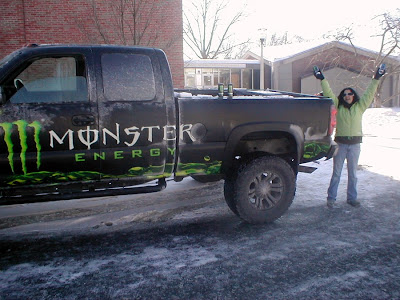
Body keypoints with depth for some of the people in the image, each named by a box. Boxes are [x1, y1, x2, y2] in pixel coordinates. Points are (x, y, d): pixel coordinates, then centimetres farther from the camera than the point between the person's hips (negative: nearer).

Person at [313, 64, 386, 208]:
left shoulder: (360, 106, 8)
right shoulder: (338, 106, 4)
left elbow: (369, 94, 6)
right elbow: (328, 93, -1)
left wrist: (376, 78, 1)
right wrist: (322, 79, -7)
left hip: (355, 144, 2)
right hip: (340, 143, -2)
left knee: (353, 173, 10)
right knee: (336, 173, 2)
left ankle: (352, 197, 21)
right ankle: (331, 198, 8)